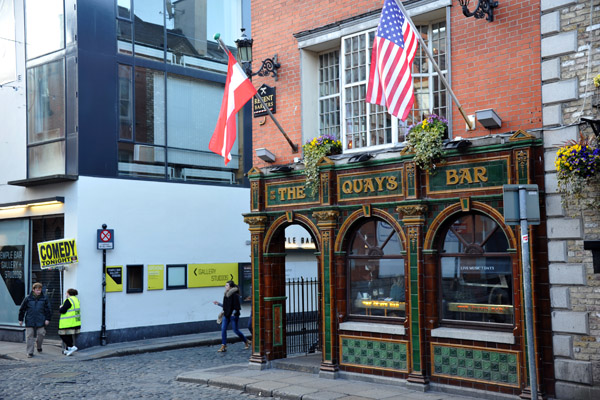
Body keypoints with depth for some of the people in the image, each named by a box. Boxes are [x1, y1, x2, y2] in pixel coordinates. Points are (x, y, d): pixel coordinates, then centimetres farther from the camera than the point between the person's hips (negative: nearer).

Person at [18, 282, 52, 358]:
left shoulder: (44, 298, 1)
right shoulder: (28, 298, -1)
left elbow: (48, 309, 6)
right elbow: (22, 309, 7)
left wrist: (47, 319, 0)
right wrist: (20, 319, 7)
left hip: (40, 321, 1)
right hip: (29, 321, 0)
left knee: (41, 334, 1)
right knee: (30, 336, 0)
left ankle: (39, 346, 30)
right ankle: (30, 352, 7)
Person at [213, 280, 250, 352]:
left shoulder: (235, 294, -15)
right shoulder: (226, 294, 10)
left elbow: (237, 306, -16)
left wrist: (233, 314, -20)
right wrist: (218, 303, 12)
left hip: (233, 315, -8)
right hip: (226, 315, 8)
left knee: (235, 330, 0)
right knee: (223, 329, -3)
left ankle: (246, 342, 22)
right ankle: (223, 346, -1)